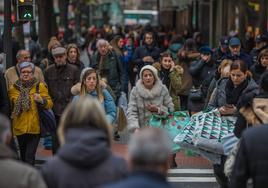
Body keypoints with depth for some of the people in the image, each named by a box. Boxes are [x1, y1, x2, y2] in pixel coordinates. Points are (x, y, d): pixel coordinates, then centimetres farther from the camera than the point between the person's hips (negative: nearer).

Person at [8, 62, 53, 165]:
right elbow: (10, 106, 18)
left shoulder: (40, 86, -1)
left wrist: (41, 100, -22)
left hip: (35, 127, -3)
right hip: (20, 127, 4)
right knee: (23, 155, 15)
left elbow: (50, 104, -3)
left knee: (30, 156, -11)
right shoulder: (13, 88, 6)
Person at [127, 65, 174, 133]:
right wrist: (135, 128, -25)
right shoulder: (135, 91, -2)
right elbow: (131, 112, -10)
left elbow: (171, 108, 5)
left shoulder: (163, 89, 2)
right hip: (142, 129, -1)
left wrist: (158, 109, -13)